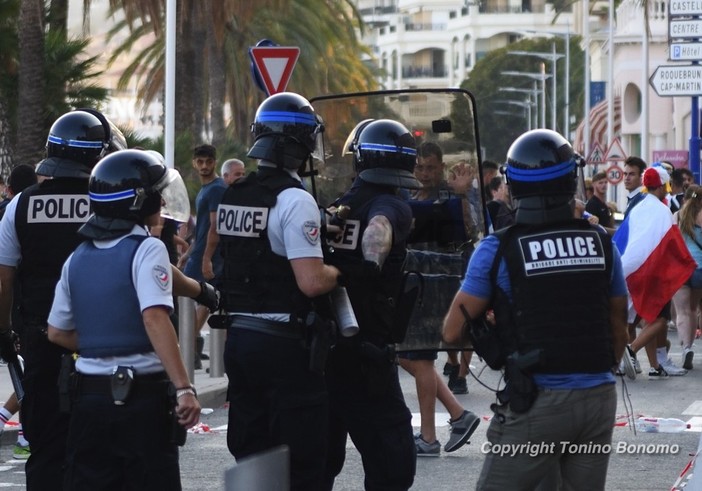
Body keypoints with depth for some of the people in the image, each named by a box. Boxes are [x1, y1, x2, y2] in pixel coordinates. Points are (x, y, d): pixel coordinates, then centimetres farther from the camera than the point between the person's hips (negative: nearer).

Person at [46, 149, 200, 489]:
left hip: (89, 396, 6)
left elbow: (58, 333, 13)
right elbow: (155, 319, -24)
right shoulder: (145, 250, -10)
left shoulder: (78, 258, 10)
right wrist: (184, 387, -27)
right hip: (142, 395, -6)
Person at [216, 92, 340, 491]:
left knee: (250, 457, 14)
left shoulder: (233, 196, 10)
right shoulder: (294, 200, -15)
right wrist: (338, 272, -3)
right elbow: (312, 282, -22)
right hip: (284, 345, -8)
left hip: (239, 337, 8)